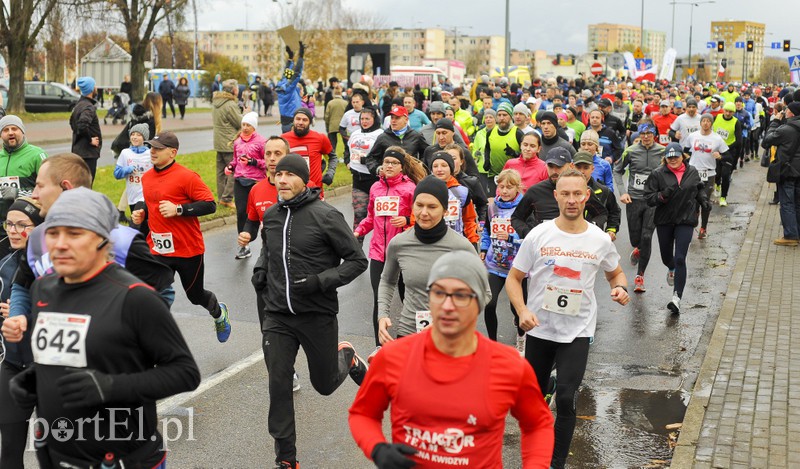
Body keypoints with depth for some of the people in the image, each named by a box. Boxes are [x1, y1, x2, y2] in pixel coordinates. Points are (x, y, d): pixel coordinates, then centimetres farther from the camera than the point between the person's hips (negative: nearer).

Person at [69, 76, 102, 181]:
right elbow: (82, 125, -32)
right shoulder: (88, 107, -17)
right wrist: (90, 140, -18)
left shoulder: (79, 104, 14)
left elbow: (72, 122, 28)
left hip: (77, 150, 10)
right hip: (88, 152, -10)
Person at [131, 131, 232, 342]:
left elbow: (210, 204, -18)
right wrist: (142, 214, 4)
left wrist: (178, 209, -25)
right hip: (157, 251, 5)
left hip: (188, 250, -5)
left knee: (195, 295, 15)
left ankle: (219, 313, 48)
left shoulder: (186, 177, -15)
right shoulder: (147, 178, 7)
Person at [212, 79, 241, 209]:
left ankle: (221, 198, 18)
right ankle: (227, 198, -6)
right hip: (230, 144, -9)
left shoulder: (215, 102, 9)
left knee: (221, 171, 13)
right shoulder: (230, 105, -19)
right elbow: (241, 123, -14)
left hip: (219, 143, 9)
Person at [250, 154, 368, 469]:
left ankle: (347, 357, 46)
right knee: (279, 386, -1)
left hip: (318, 315, -4)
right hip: (277, 316, 4)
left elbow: (357, 260, -9)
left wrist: (320, 281, -20)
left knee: (325, 384, 12)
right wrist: (260, 271, 6)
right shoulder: (270, 216, 5)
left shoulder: (325, 215, -12)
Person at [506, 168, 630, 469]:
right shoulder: (538, 235, -6)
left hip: (577, 333, -1)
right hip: (539, 329, 1)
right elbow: (514, 278, -1)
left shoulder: (600, 240, -3)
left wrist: (621, 288, -9)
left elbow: (615, 273, 14)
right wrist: (522, 311, -17)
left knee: (566, 398, -11)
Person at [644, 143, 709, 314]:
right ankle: (672, 269, 57)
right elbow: (649, 198, -7)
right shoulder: (658, 174, -6)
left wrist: (704, 200, 4)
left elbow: (699, 189, 22)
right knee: (666, 256, 18)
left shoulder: (692, 172, 3)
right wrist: (662, 196, -25)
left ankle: (677, 297, -12)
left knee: (680, 259, -11)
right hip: (664, 221, 1)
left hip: (686, 220, -1)